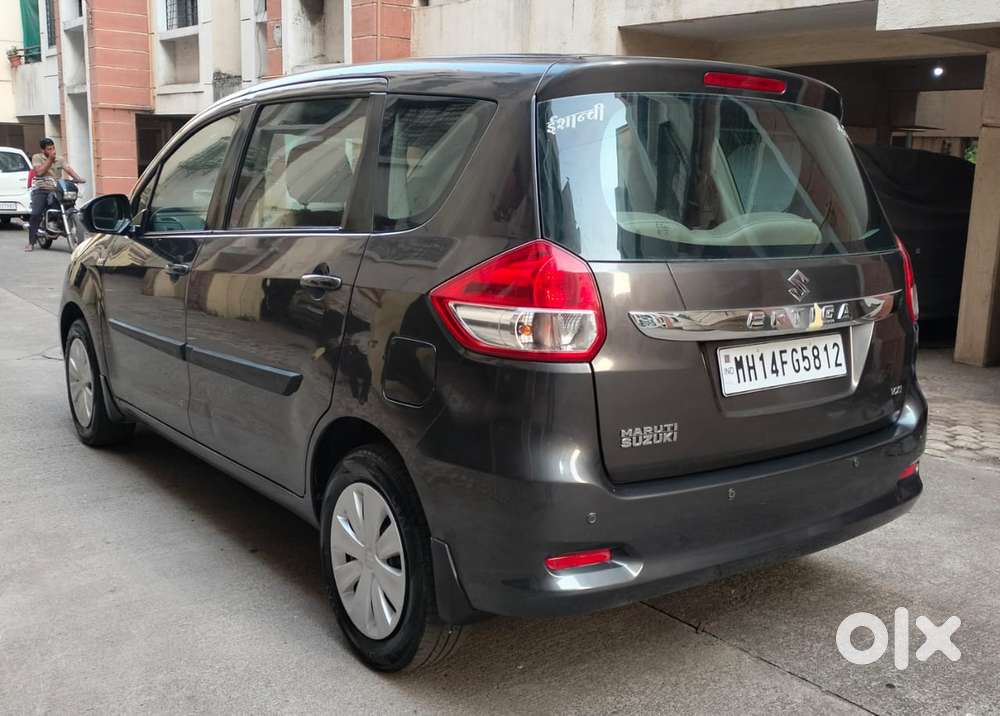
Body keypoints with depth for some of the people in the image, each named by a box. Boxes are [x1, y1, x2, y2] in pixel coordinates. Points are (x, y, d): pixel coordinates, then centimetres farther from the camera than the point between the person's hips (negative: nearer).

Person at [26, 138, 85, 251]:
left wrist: (78, 178, -20)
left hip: (55, 190, 3)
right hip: (40, 190, -3)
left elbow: (68, 169, -1)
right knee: (36, 214, -16)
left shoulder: (59, 159, 14)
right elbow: (39, 171, -10)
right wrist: (50, 159, -10)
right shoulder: (37, 157, 4)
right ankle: (31, 242, -12)